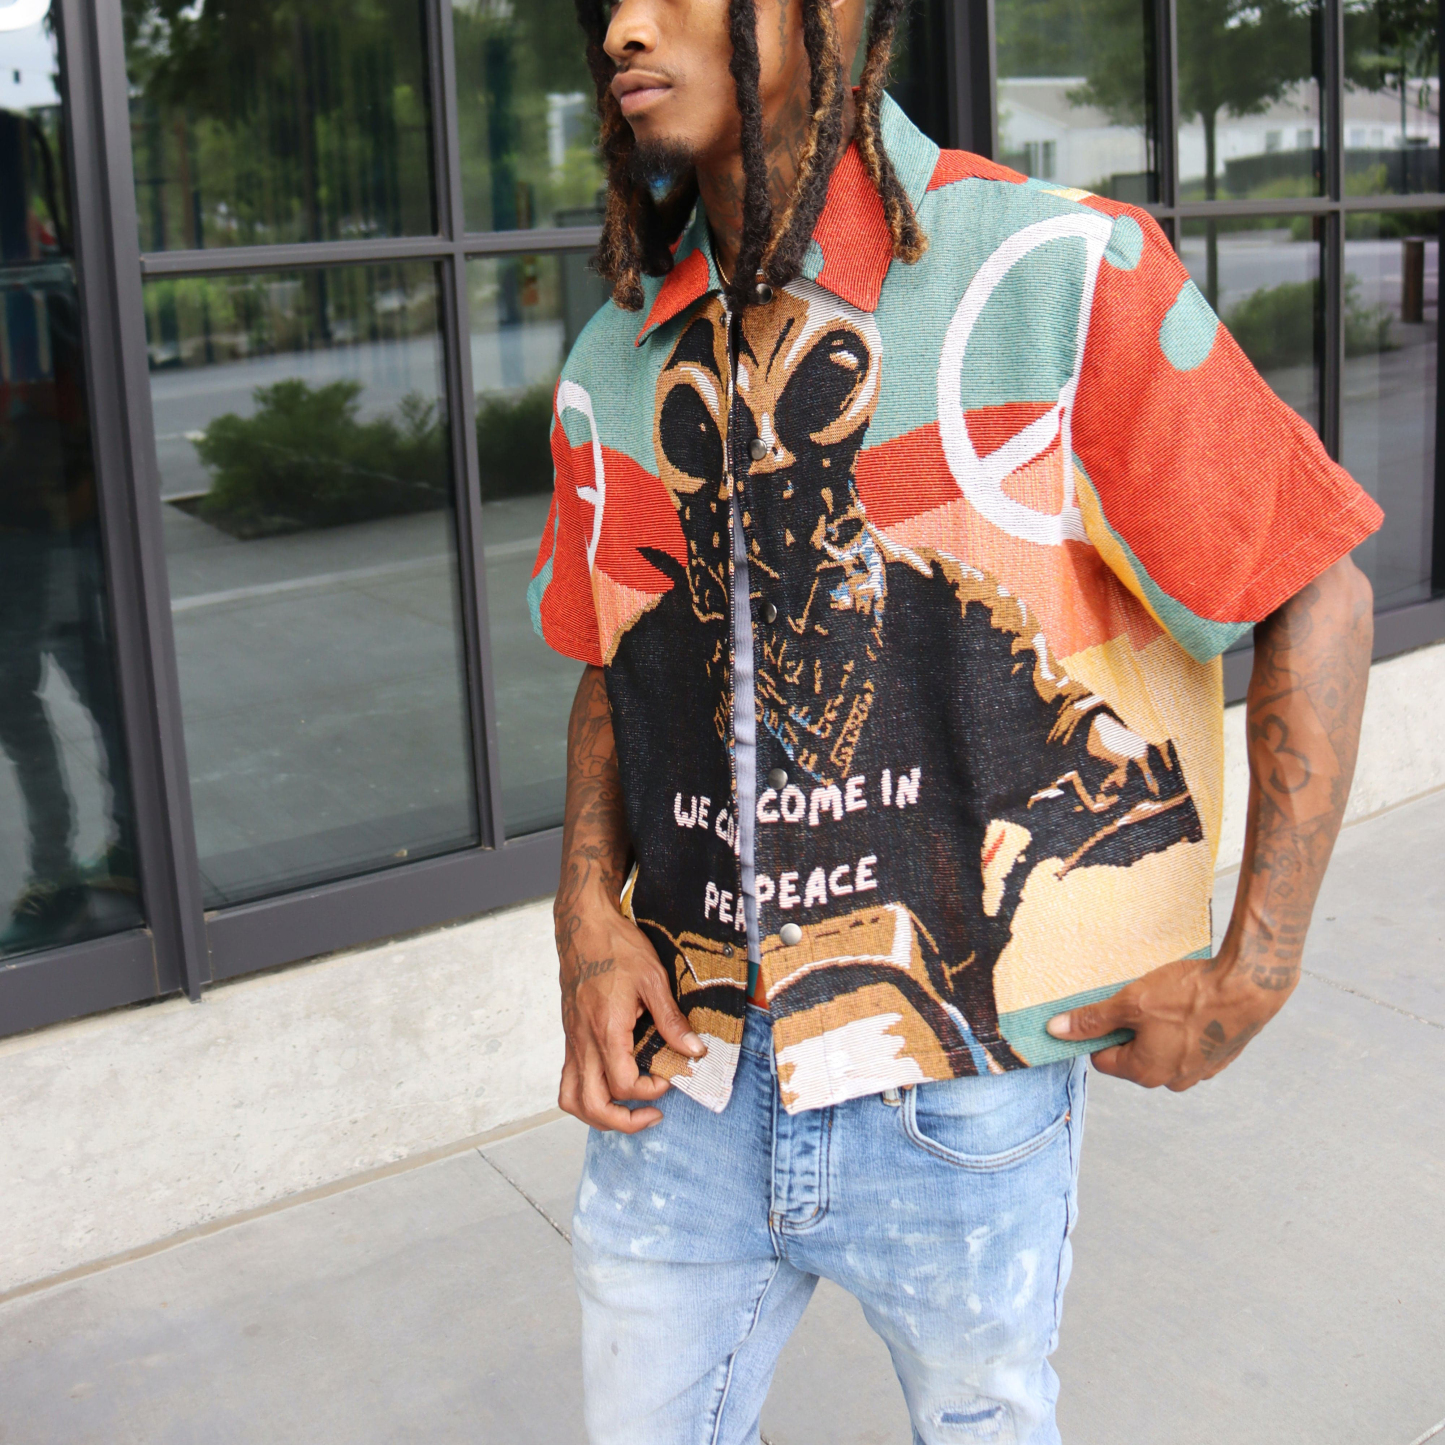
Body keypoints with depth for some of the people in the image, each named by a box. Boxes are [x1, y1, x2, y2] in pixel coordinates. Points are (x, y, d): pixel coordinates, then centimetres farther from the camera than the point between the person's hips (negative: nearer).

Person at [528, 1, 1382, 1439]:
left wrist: (1251, 969, -9)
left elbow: (1316, 594, -7)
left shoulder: (1054, 281, -13)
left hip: (955, 1101, -3)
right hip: (682, 1084, 4)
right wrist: (589, 916, -2)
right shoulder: (614, 372, 3)